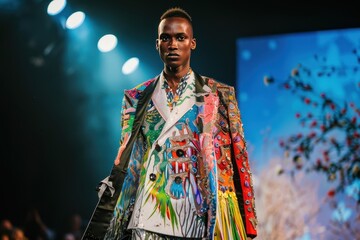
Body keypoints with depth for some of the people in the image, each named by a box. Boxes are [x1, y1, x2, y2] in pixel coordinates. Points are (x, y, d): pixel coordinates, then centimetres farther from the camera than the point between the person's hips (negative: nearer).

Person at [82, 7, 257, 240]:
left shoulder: (220, 95, 7)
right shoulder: (137, 98, 12)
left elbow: (238, 159, 4)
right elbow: (123, 161, 13)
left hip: (200, 220, -1)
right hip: (148, 220, 1)